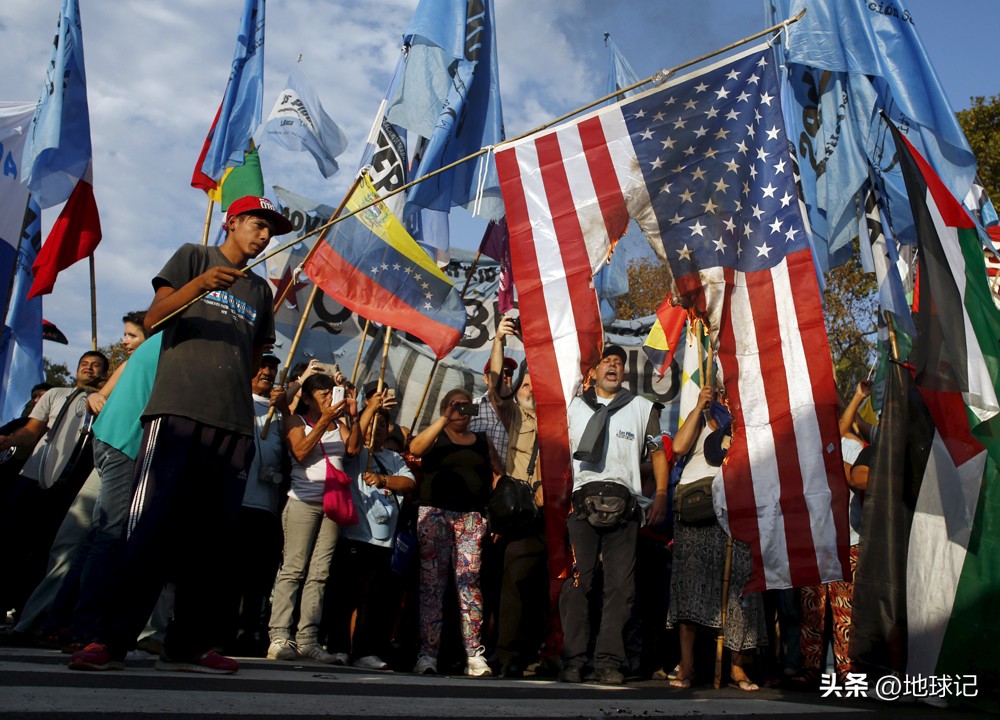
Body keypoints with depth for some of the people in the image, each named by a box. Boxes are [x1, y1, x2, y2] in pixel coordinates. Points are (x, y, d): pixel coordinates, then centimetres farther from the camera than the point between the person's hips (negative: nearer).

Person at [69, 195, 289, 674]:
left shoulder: (260, 290, 24)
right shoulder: (194, 257, 12)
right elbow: (153, 319, 1)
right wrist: (197, 285, -15)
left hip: (234, 423, 5)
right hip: (178, 410, -4)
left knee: (211, 539, 1)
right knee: (151, 527, -10)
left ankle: (186, 645, 5)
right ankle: (111, 640, -4)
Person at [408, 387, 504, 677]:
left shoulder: (483, 441, 18)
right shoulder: (434, 435, 10)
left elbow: (498, 474, 17)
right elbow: (415, 448, -11)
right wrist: (444, 419, -13)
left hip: (472, 518, 2)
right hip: (435, 514, -2)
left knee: (470, 583, -2)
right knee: (432, 583, -4)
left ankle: (475, 654, 1)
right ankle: (427, 654, -1)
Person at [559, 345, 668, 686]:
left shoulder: (643, 408, 17)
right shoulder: (573, 406, 16)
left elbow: (658, 452, 19)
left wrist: (661, 495, 7)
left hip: (624, 504, 1)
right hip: (580, 501, -1)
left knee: (620, 585, -1)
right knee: (575, 582, -4)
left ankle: (608, 663, 6)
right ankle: (573, 661, 2)